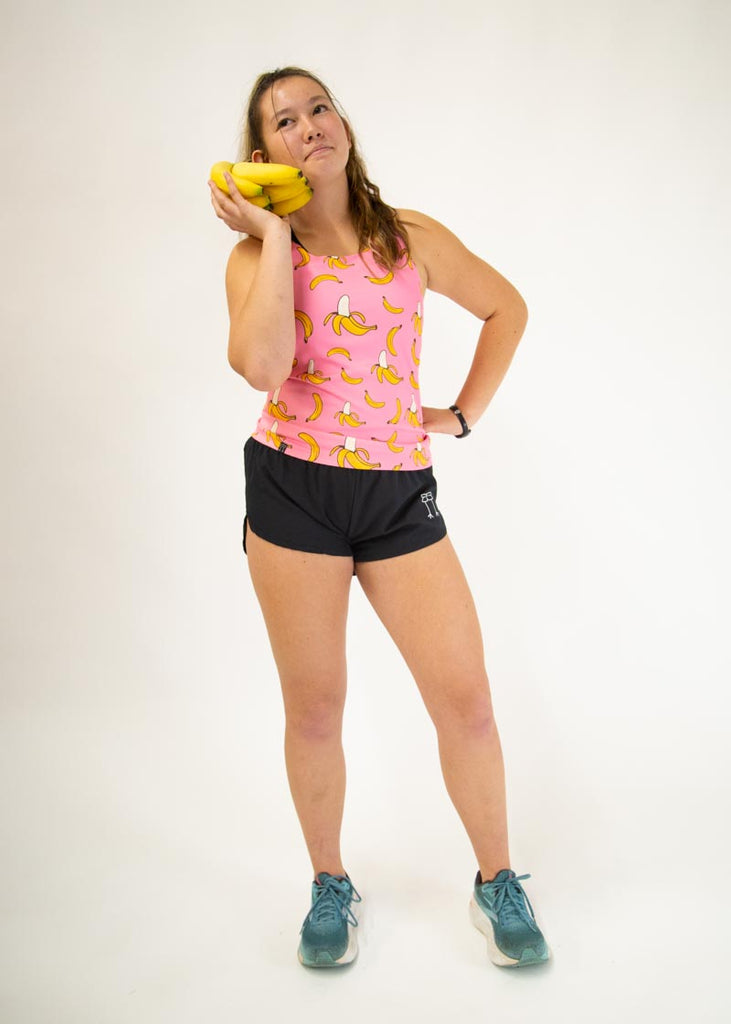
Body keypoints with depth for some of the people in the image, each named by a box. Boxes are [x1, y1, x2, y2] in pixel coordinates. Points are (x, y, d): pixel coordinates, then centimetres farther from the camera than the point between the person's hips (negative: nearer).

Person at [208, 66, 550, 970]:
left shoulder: (412, 238, 5)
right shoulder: (255, 256, 0)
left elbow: (506, 307, 19)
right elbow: (261, 367, -21)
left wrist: (464, 413, 11)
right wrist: (277, 236, -12)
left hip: (399, 493, 1)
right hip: (292, 489, -1)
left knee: (465, 697, 1)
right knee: (314, 707, 8)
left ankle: (497, 886, 24)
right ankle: (330, 888, 31)